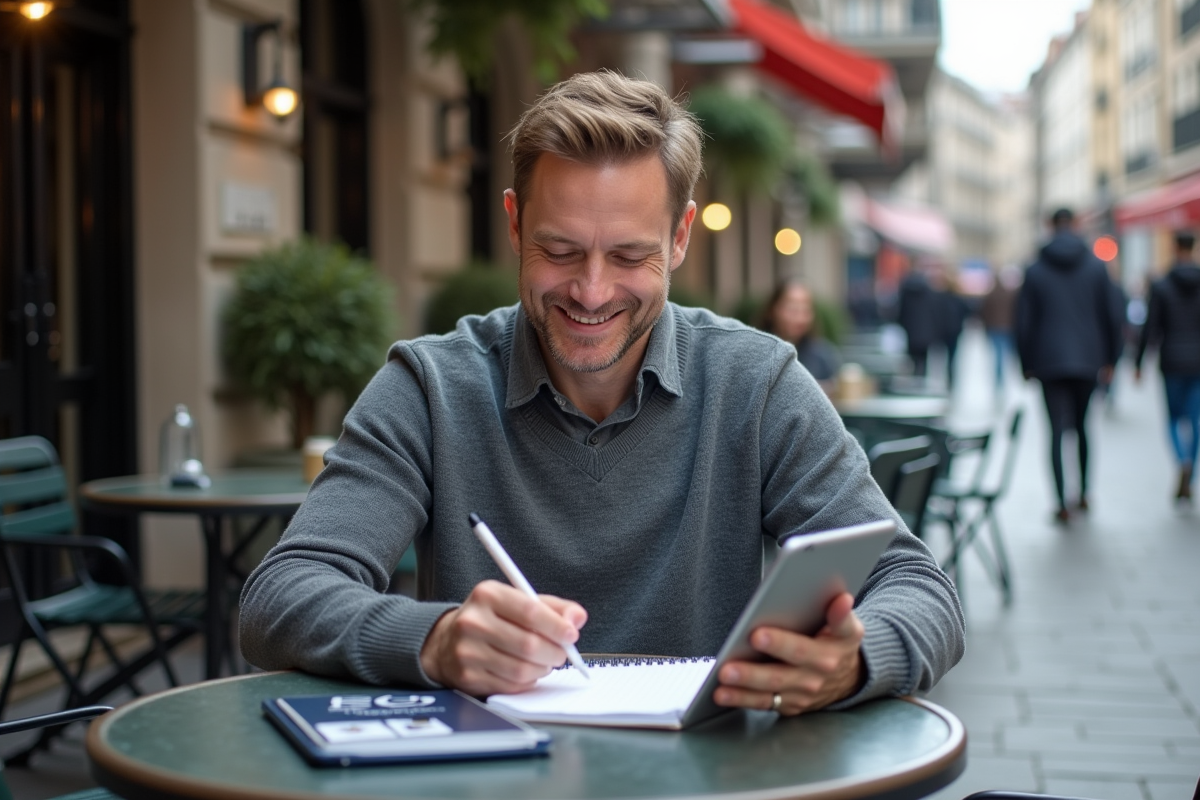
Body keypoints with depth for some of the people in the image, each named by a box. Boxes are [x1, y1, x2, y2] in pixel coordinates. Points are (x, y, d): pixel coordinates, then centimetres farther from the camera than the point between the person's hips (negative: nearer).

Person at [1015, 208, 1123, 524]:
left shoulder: (1035, 271, -1)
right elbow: (1111, 316, 2)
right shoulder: (1097, 267, 1)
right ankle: (1083, 495, 20)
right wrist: (1110, 358, 10)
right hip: (1088, 359, 1)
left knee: (1057, 430, -1)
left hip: (1050, 361, -1)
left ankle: (1062, 505, -8)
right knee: (1081, 425, 17)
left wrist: (1026, 364, 9)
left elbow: (1024, 322, 0)